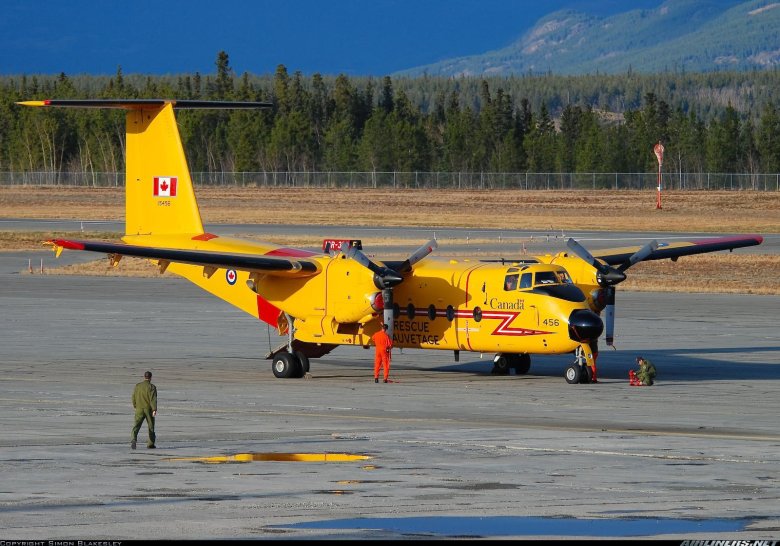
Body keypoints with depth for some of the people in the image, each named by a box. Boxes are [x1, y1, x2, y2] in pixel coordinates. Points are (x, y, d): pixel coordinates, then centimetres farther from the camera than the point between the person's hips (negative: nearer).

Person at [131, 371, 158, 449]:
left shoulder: (137, 386, 5)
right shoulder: (152, 387, -8)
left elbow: (134, 397, 13)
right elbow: (153, 399, -17)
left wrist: (135, 406, 30)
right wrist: (154, 410, -21)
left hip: (139, 410, 2)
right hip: (149, 409, -2)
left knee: (136, 426, -6)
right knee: (151, 426, 14)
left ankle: (133, 440, -30)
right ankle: (151, 444, 23)